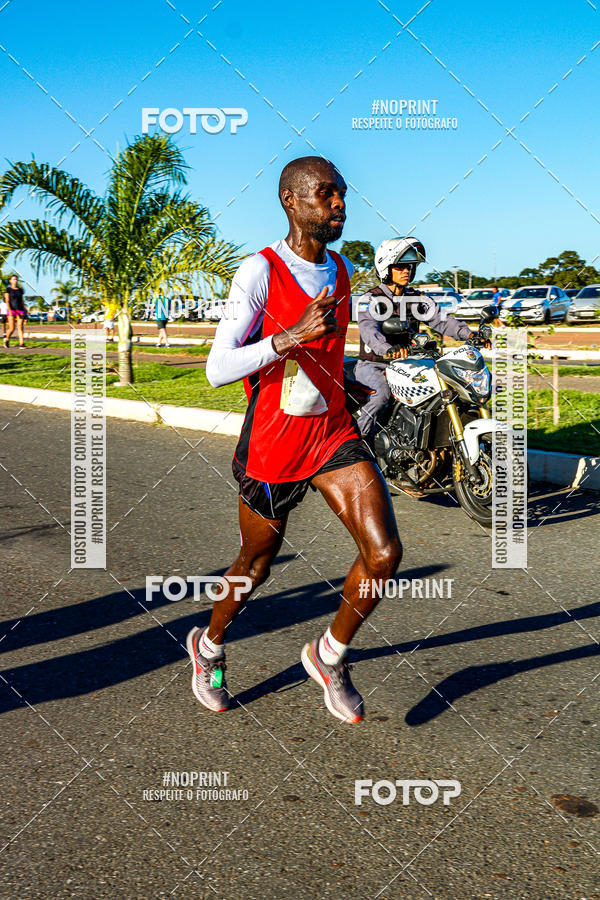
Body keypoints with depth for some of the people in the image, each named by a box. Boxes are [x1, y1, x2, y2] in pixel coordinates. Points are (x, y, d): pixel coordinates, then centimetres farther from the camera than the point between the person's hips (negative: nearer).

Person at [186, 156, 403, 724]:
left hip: (335, 431, 5)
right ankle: (209, 645, 44)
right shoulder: (260, 272, -14)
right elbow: (217, 369, -23)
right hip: (272, 442, -5)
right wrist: (292, 336, -32)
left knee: (384, 553, -11)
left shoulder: (343, 269, 7)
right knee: (256, 564, 13)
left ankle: (329, 655, 14)